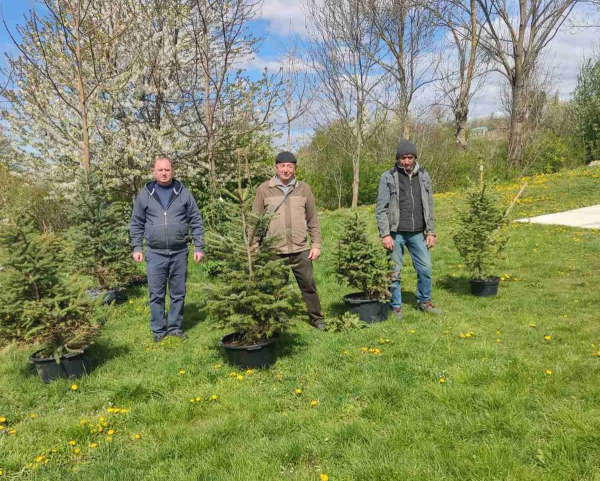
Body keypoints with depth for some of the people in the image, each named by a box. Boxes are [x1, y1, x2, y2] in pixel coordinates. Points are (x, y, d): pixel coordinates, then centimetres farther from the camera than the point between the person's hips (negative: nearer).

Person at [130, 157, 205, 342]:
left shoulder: (183, 193, 2)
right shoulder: (144, 194, 2)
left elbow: (196, 221, 4)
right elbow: (136, 224, 8)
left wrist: (199, 247, 0)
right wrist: (137, 248, 1)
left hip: (179, 252, 1)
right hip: (155, 253, 0)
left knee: (178, 293, 9)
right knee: (156, 295, 5)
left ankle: (175, 328, 23)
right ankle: (159, 331, 17)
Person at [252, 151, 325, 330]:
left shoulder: (304, 188, 5)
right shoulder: (264, 189, 0)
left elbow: (313, 220, 8)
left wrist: (316, 244, 3)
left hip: (301, 249, 1)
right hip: (273, 251, -1)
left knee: (308, 284, 10)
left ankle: (317, 318, 26)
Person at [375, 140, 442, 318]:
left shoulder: (423, 176, 8)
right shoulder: (388, 177, -4)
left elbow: (429, 206, 11)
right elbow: (381, 208, -6)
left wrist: (431, 232, 7)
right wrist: (385, 234, -12)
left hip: (417, 233, 3)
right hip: (396, 234, -3)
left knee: (425, 268, 6)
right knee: (394, 272, 3)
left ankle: (424, 302, 26)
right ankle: (396, 307, 18)